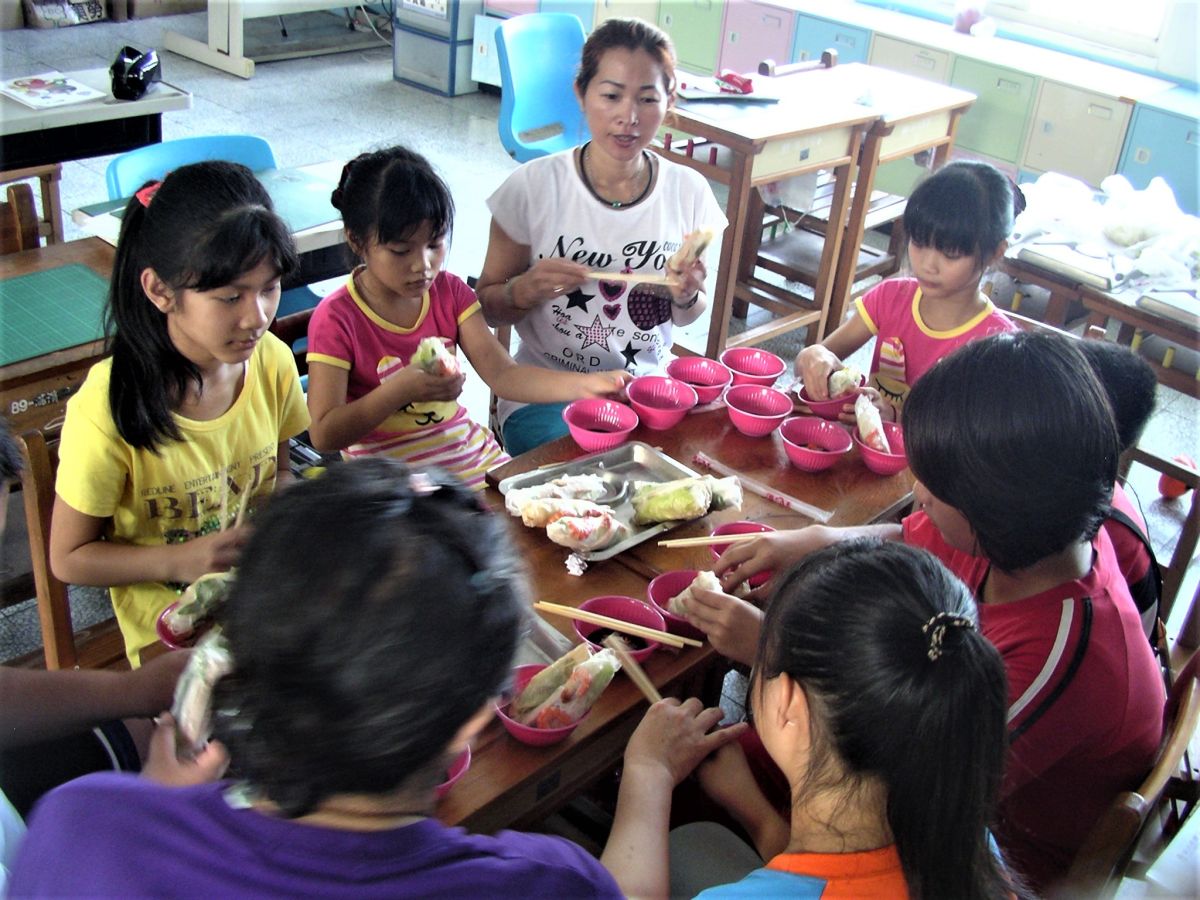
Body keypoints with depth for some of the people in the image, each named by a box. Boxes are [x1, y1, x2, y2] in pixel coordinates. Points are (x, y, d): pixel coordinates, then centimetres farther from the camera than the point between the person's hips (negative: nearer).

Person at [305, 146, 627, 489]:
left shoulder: (449, 292, 4)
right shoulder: (336, 319, -11)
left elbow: (502, 374, -6)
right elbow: (324, 435, -15)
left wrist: (584, 384, -22)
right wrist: (400, 391, -28)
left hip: (469, 454, 5)